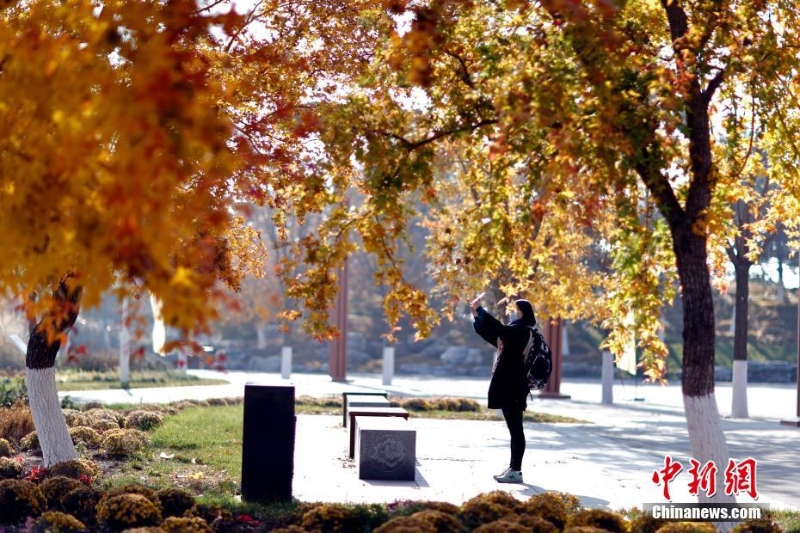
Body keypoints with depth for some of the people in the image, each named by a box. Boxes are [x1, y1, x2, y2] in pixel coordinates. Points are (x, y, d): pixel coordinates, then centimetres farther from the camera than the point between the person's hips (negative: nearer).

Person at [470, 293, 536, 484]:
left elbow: (498, 328, -25)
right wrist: (476, 314, 13)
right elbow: (492, 335, 22)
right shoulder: (514, 331, 18)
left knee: (515, 429, -7)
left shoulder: (521, 331, -12)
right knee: (514, 429, 11)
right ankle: (513, 468, 16)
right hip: (508, 386, 10)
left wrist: (479, 309, -17)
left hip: (513, 387, -10)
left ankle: (516, 471, -5)